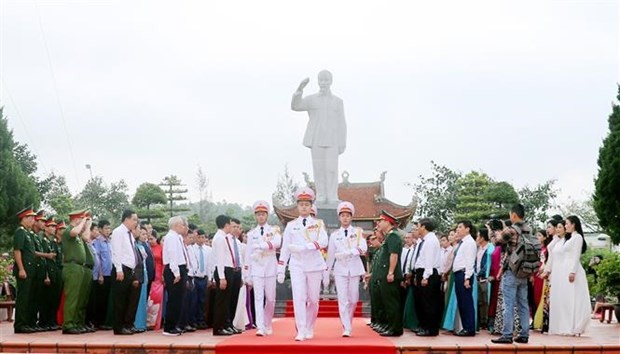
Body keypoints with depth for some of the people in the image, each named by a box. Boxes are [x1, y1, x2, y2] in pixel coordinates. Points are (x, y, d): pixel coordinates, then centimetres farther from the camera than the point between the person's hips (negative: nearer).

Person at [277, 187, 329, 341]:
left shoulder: (318, 224, 4)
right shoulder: (291, 225, 7)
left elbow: (323, 242, -13)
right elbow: (285, 248, 7)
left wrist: (303, 247, -23)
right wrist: (280, 270, 4)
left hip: (314, 265, 0)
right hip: (297, 266, 0)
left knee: (313, 299, 7)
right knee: (299, 298, -11)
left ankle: (310, 329, 22)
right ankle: (301, 331, -10)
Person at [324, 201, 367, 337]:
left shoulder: (358, 232, 4)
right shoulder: (334, 235, 7)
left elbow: (363, 248, -12)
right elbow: (330, 255, 9)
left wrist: (347, 253, -26)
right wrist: (326, 274, 9)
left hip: (355, 269, 0)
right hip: (340, 269, 0)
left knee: (353, 299, 6)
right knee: (342, 299, -7)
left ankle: (348, 322, 29)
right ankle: (347, 328, -6)